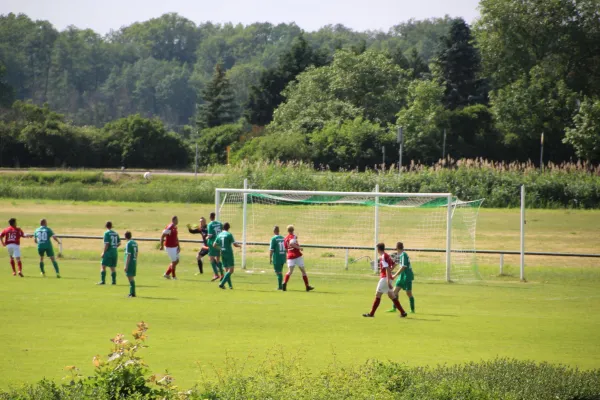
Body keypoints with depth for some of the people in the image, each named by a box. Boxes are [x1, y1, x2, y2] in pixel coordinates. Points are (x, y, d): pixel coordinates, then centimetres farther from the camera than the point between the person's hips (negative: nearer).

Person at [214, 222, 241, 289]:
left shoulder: (219, 235, 7)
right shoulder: (229, 235, -10)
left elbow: (214, 245, 9)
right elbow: (235, 244, -13)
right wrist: (239, 245, 8)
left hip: (223, 254, 6)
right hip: (229, 253, -6)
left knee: (227, 270, 14)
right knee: (231, 270, -4)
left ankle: (230, 285, 11)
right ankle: (222, 283, -17)